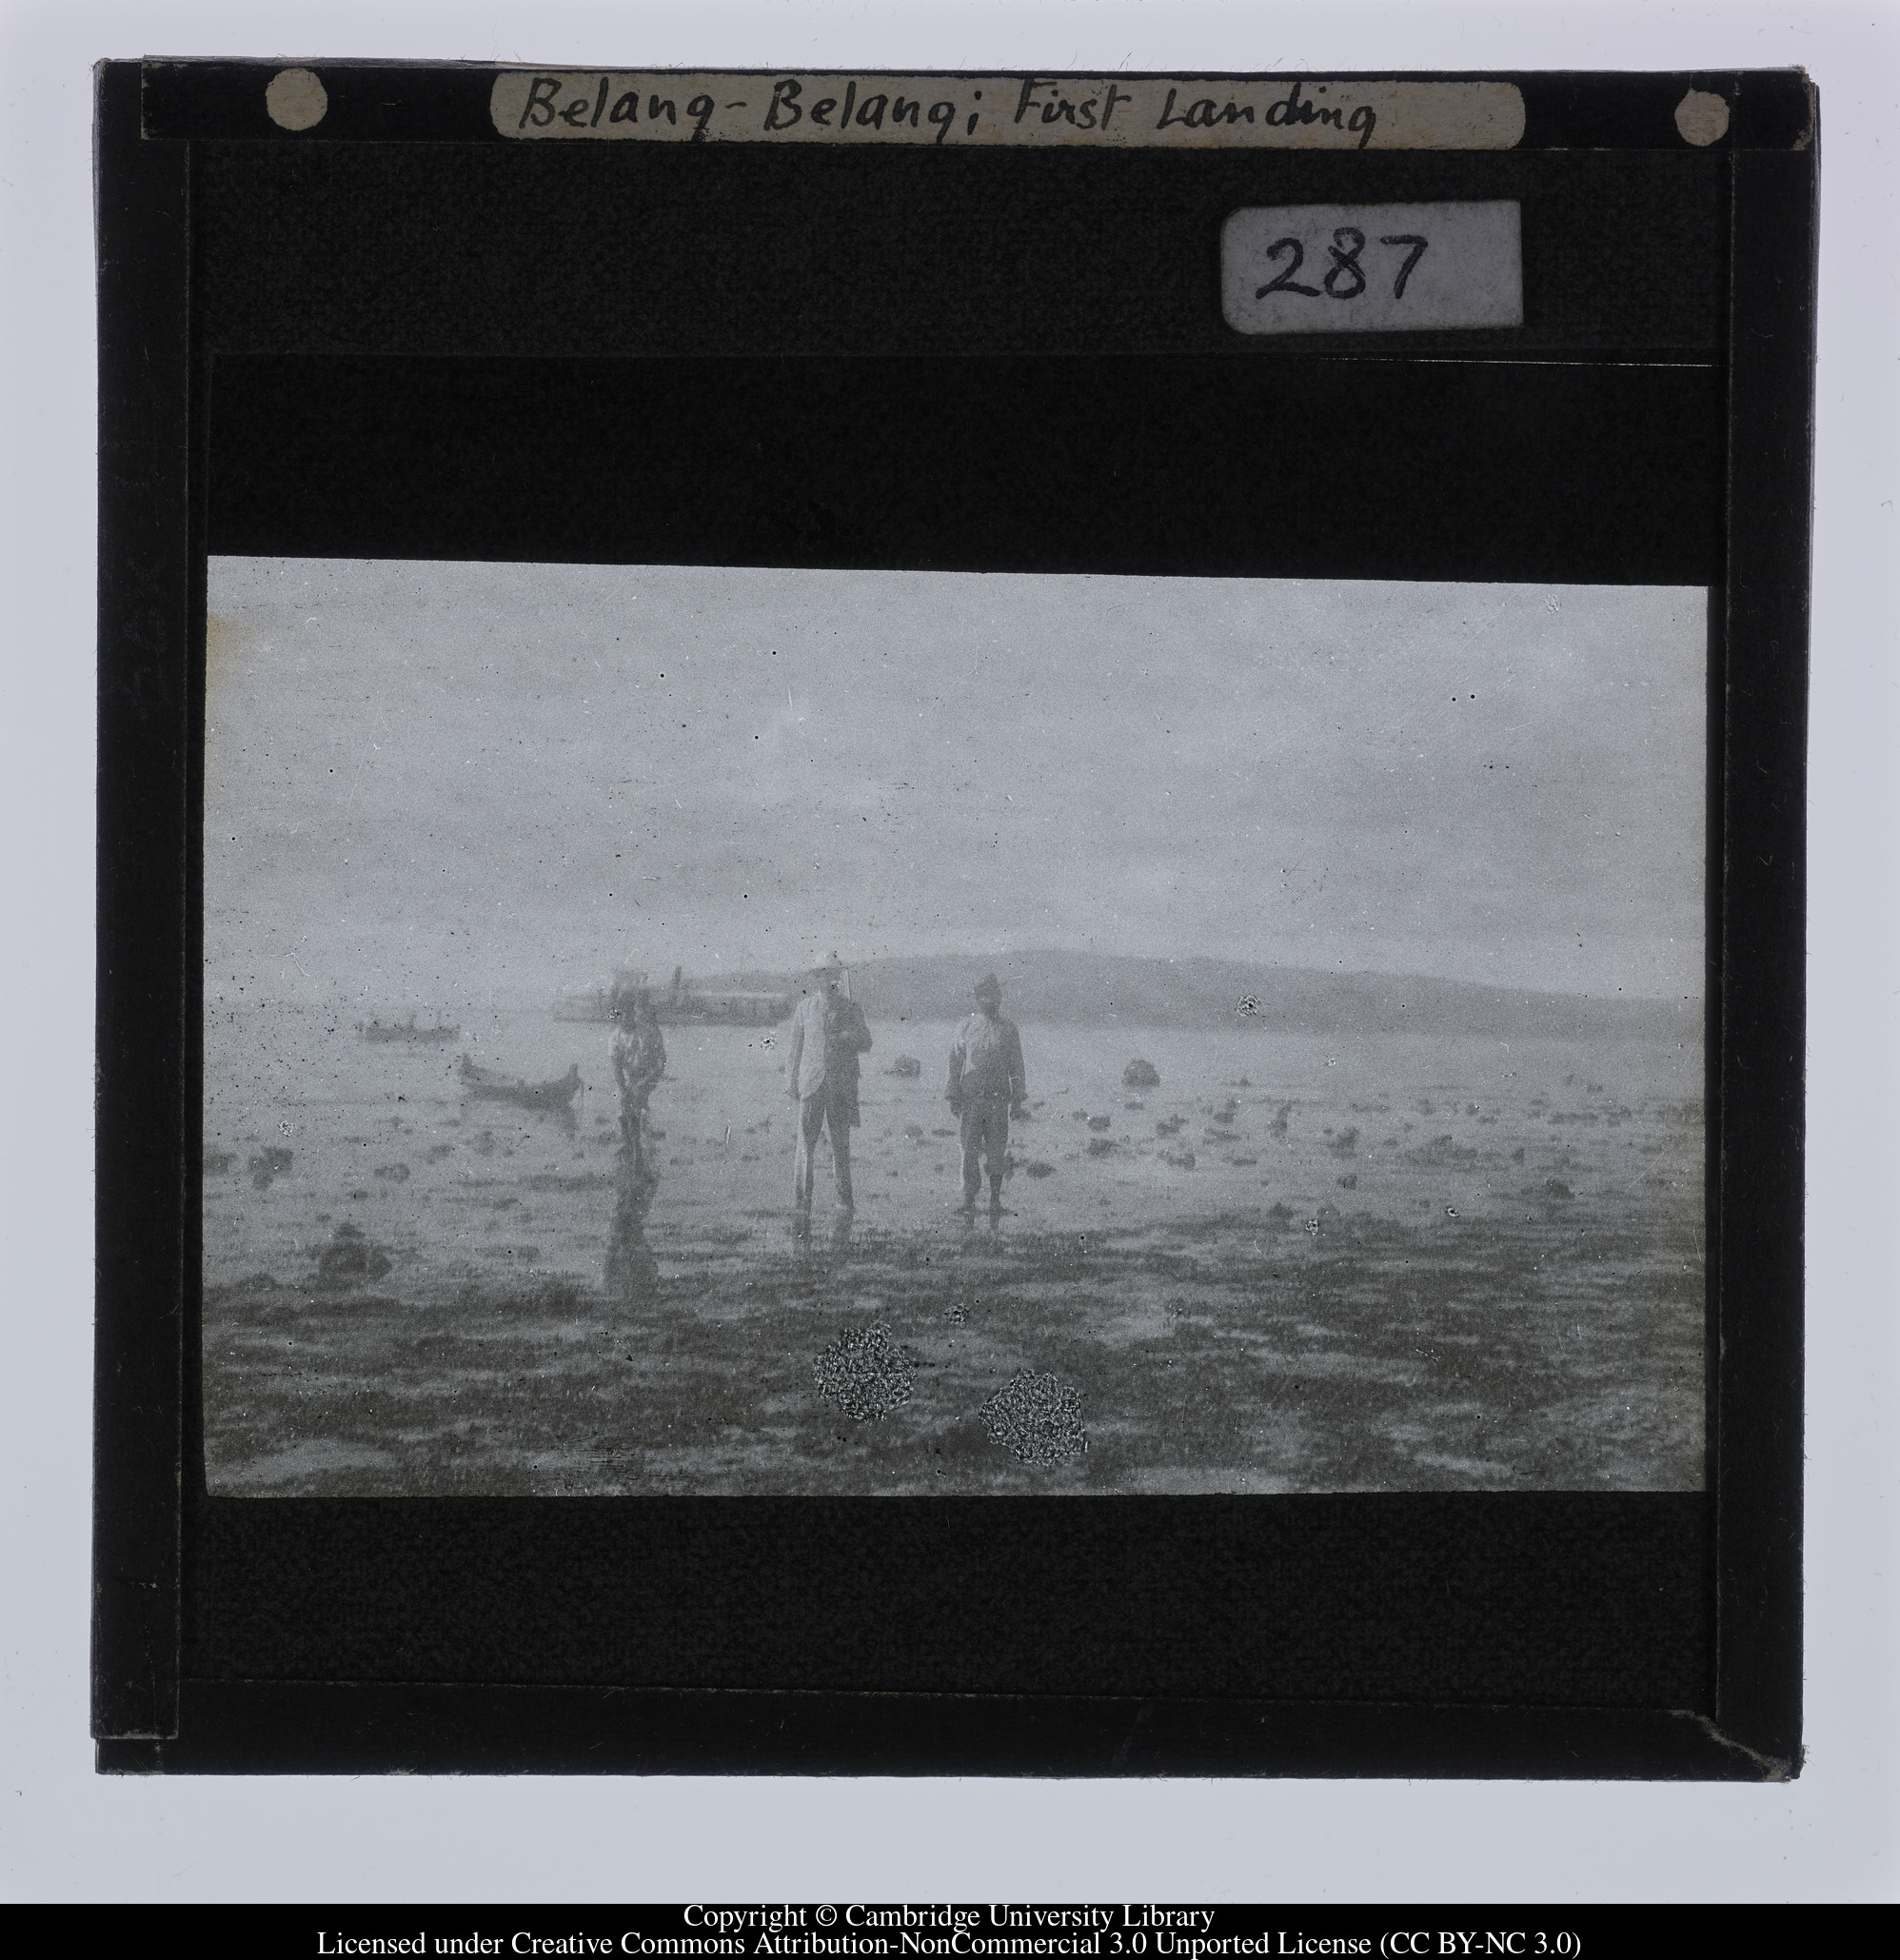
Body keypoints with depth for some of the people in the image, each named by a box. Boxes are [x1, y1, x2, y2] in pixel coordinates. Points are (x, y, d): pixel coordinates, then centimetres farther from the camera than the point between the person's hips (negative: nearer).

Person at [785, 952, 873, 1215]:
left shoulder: (851, 1008, 8)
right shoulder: (805, 1007, 11)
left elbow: (866, 1045, 7)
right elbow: (795, 1047, 12)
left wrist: (843, 1039, -12)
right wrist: (792, 1082, 6)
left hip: (842, 1084, 0)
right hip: (812, 1082, 0)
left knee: (842, 1142, 2)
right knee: (806, 1139, -6)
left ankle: (845, 1199, 7)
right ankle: (801, 1198, -3)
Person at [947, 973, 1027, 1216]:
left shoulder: (1008, 1030, 8)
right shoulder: (965, 1029, 7)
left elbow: (1016, 1068, 10)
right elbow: (955, 1064, 9)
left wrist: (1018, 1100, 5)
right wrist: (954, 1098, 3)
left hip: (999, 1098, 1)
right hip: (971, 1098, -1)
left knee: (997, 1151, 2)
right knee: (971, 1150, -3)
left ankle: (995, 1199, 10)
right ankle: (969, 1201, 0)